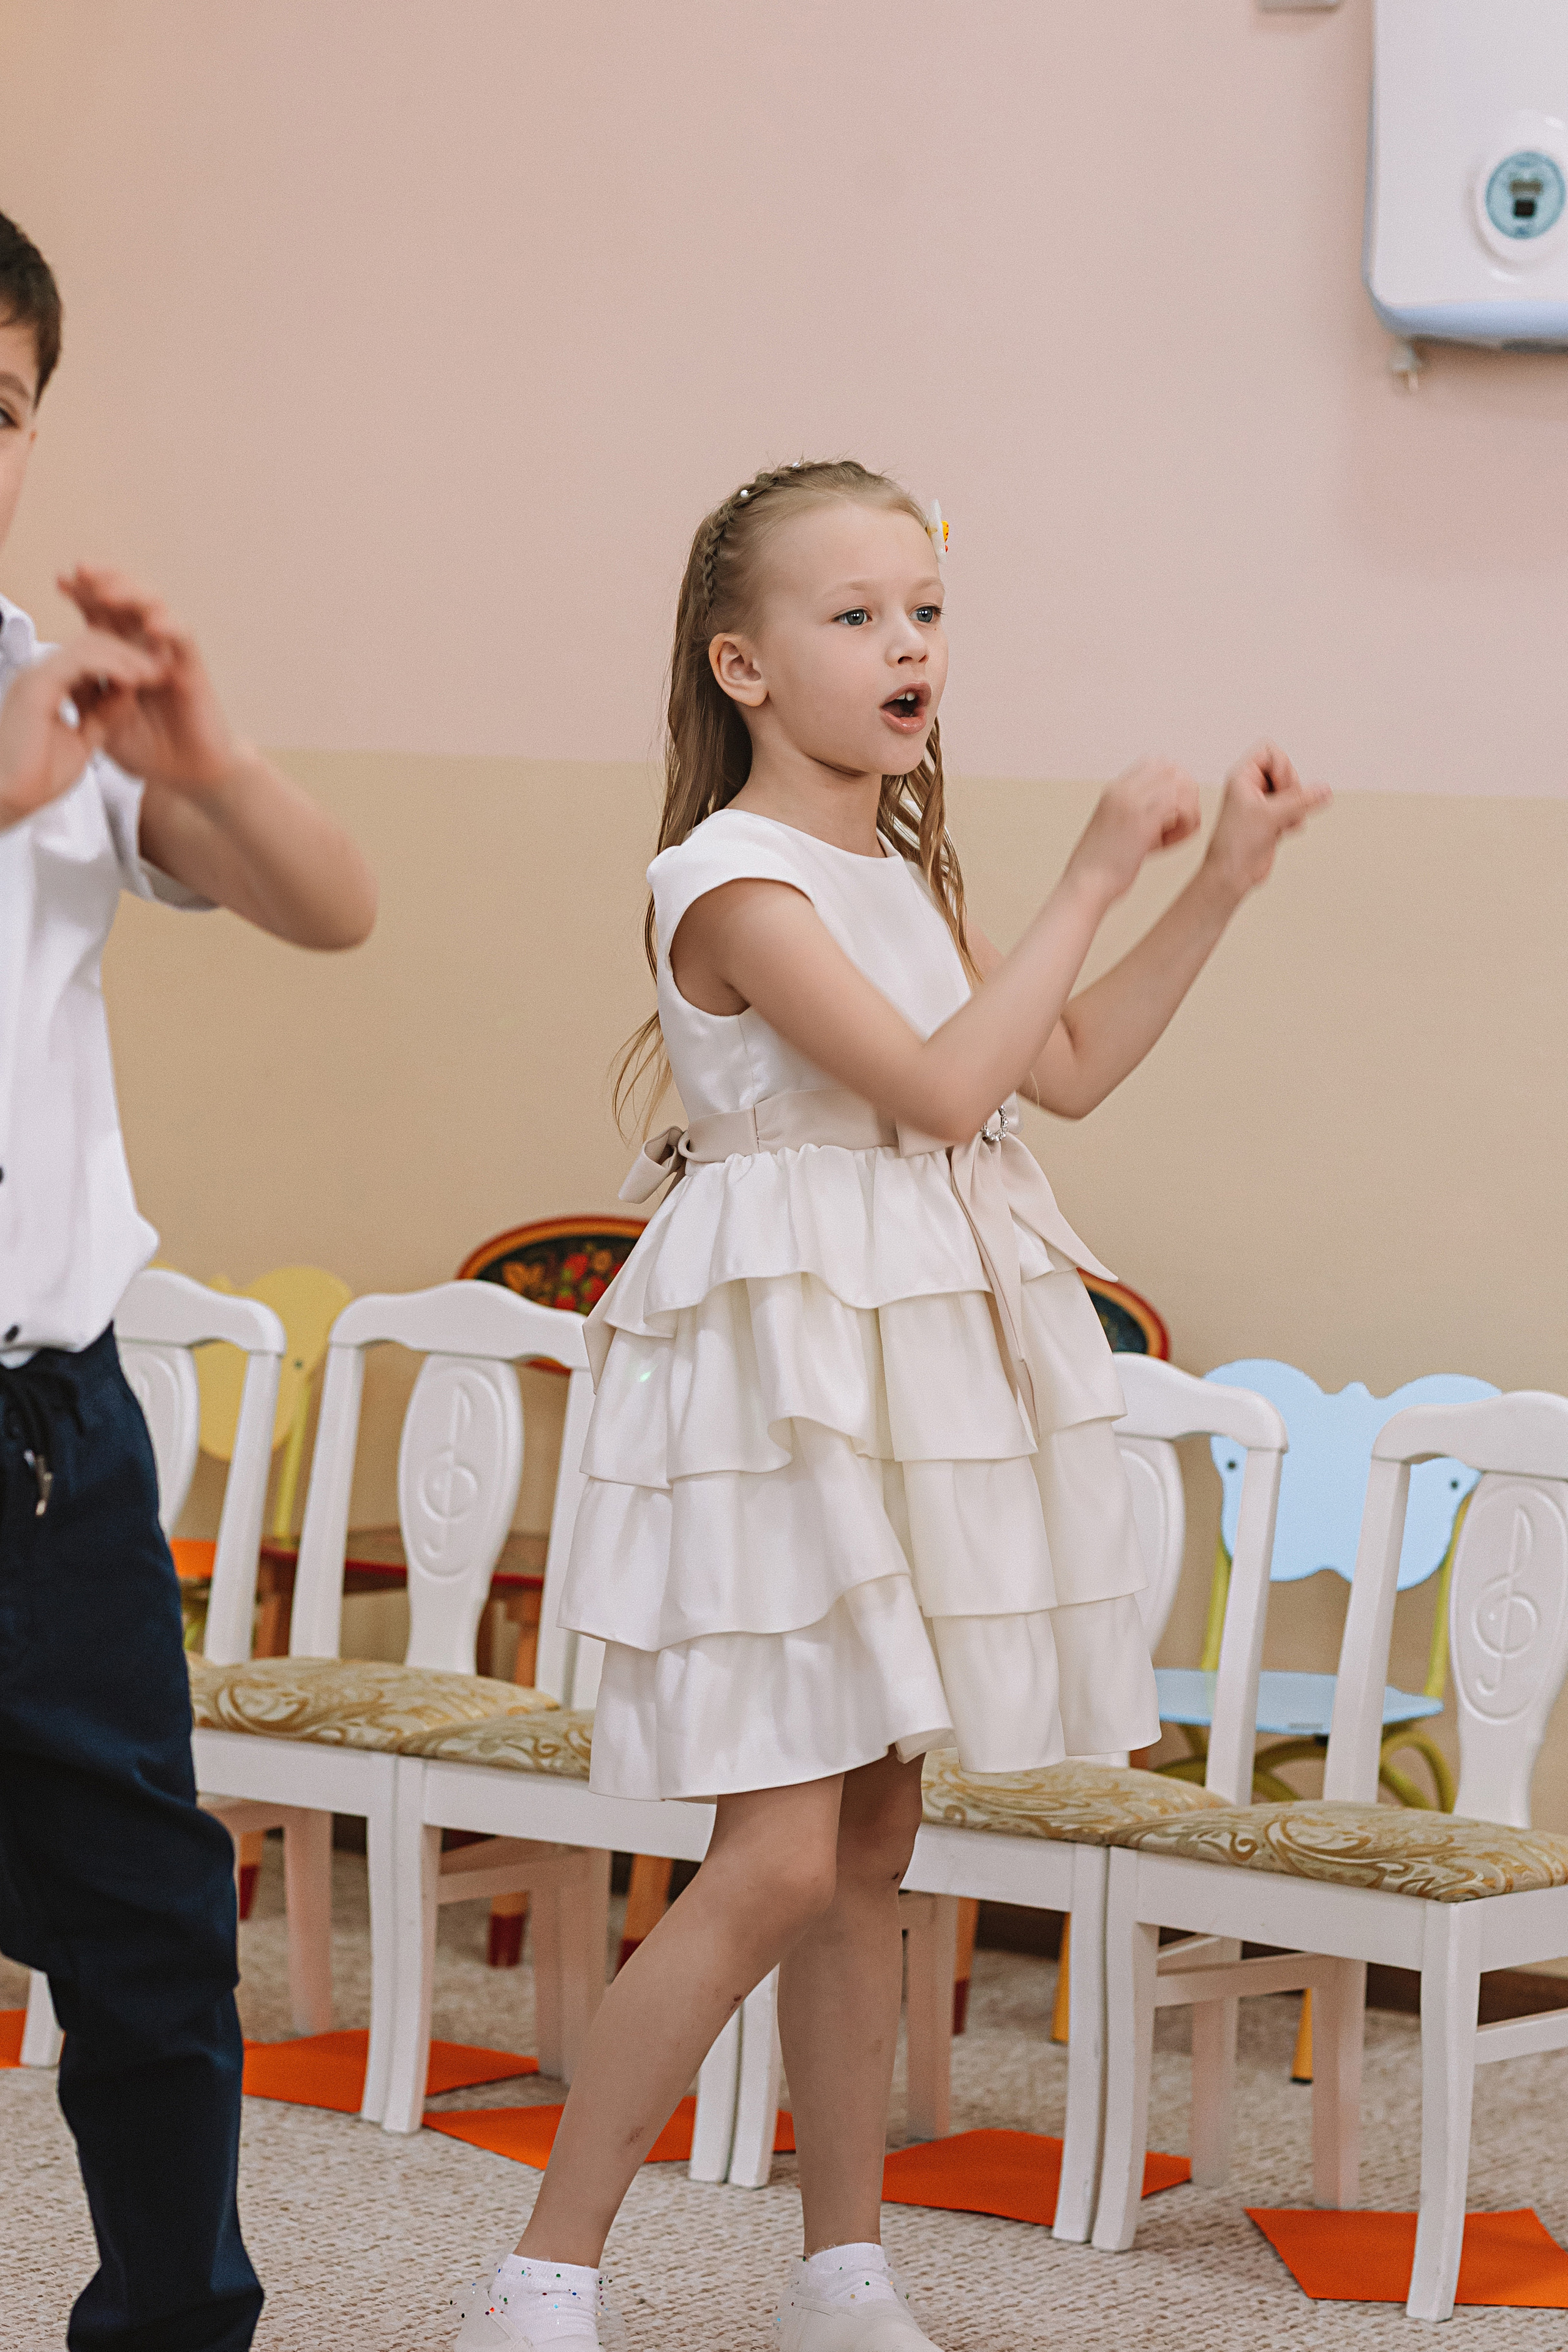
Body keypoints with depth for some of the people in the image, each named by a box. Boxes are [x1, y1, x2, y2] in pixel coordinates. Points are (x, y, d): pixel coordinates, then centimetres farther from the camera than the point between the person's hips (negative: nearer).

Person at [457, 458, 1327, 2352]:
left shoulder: (906, 872, 13)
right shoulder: (729, 876, -13)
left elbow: (1066, 1067, 18)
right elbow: (940, 1081, -20)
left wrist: (1221, 883, 12)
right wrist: (1092, 879, -14)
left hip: (923, 1375, 8)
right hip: (781, 1375, -8)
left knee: (875, 1846, 11)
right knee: (777, 1859, -12)